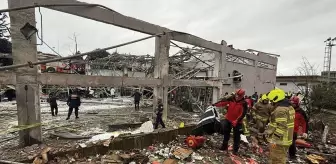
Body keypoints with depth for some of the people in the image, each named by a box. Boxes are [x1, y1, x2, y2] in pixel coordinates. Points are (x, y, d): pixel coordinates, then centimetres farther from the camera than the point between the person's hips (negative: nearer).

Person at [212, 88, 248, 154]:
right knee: (226, 133, 16)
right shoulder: (231, 99, -10)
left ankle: (235, 150, 24)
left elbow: (243, 114, -20)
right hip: (228, 119, 4)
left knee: (236, 136, 6)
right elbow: (223, 102, -11)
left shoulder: (244, 103, -17)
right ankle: (224, 146, 35)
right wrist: (215, 104, -23)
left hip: (237, 122, -3)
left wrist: (236, 121, -26)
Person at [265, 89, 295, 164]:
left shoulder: (280, 110, -23)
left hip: (279, 141, -10)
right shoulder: (289, 107, 11)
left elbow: (281, 127, -27)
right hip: (285, 140, 10)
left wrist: (274, 140, -22)